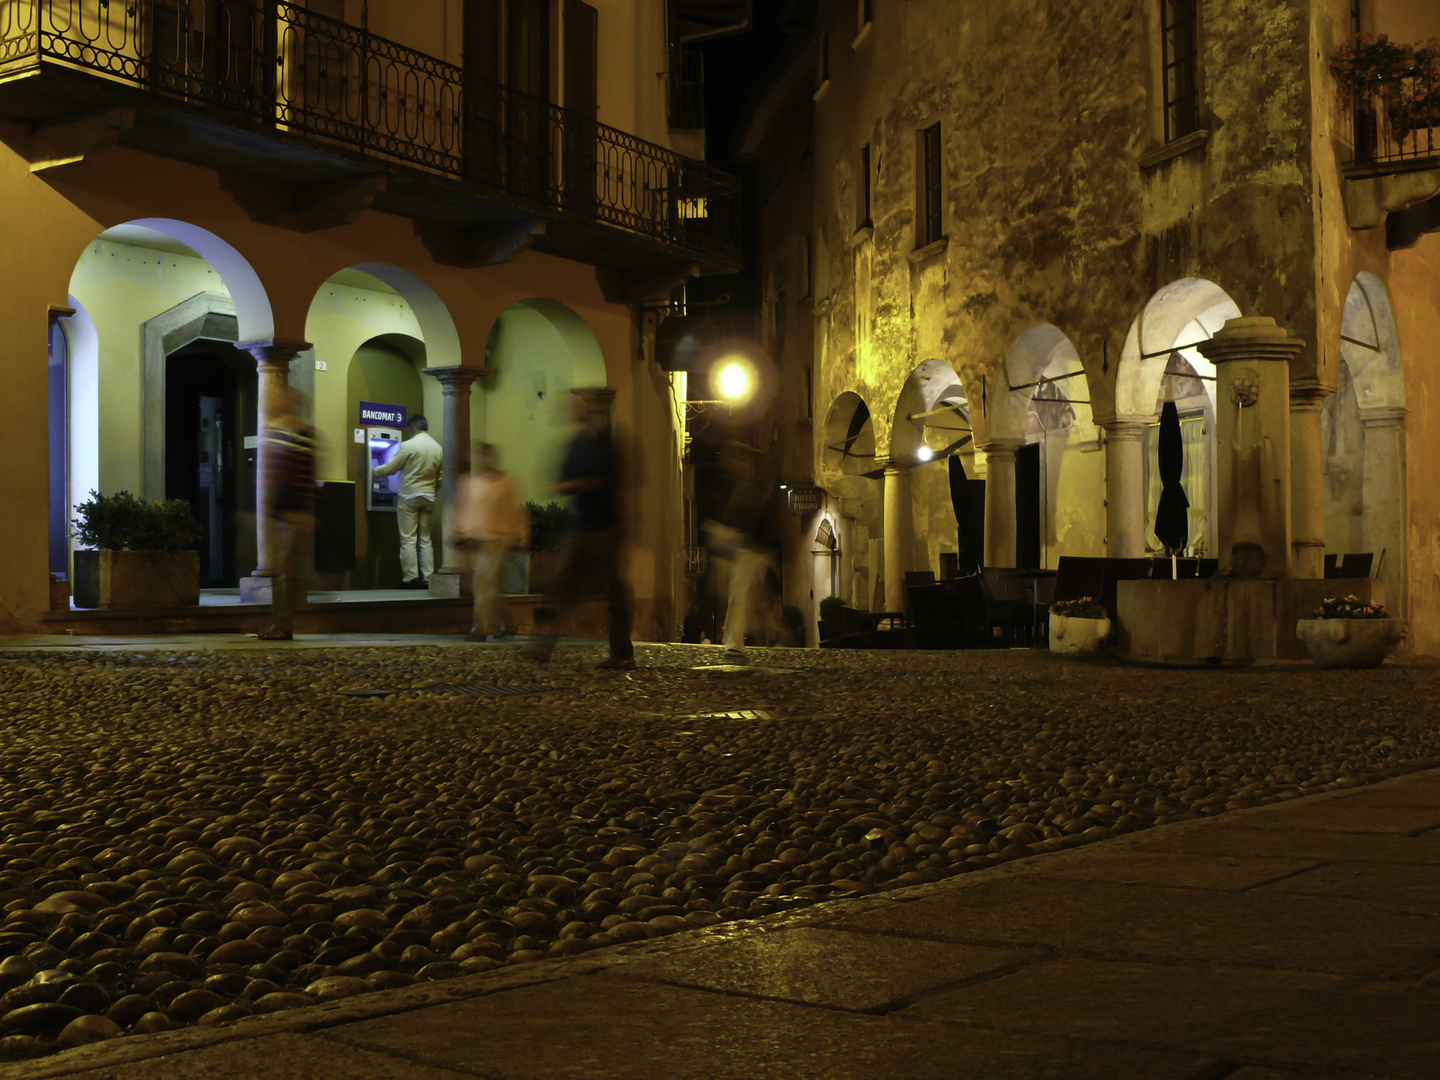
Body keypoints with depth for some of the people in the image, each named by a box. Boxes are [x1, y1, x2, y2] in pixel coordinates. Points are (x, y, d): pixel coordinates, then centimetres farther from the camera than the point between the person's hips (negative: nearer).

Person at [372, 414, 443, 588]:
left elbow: (390, 468, -5)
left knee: (408, 540, -2)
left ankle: (410, 578, -6)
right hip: (429, 497, 5)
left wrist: (373, 473, 10)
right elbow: (440, 477, 10)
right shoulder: (438, 448, 6)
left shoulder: (408, 446, -11)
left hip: (409, 497, -5)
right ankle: (427, 578, 6)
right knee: (426, 539, 9)